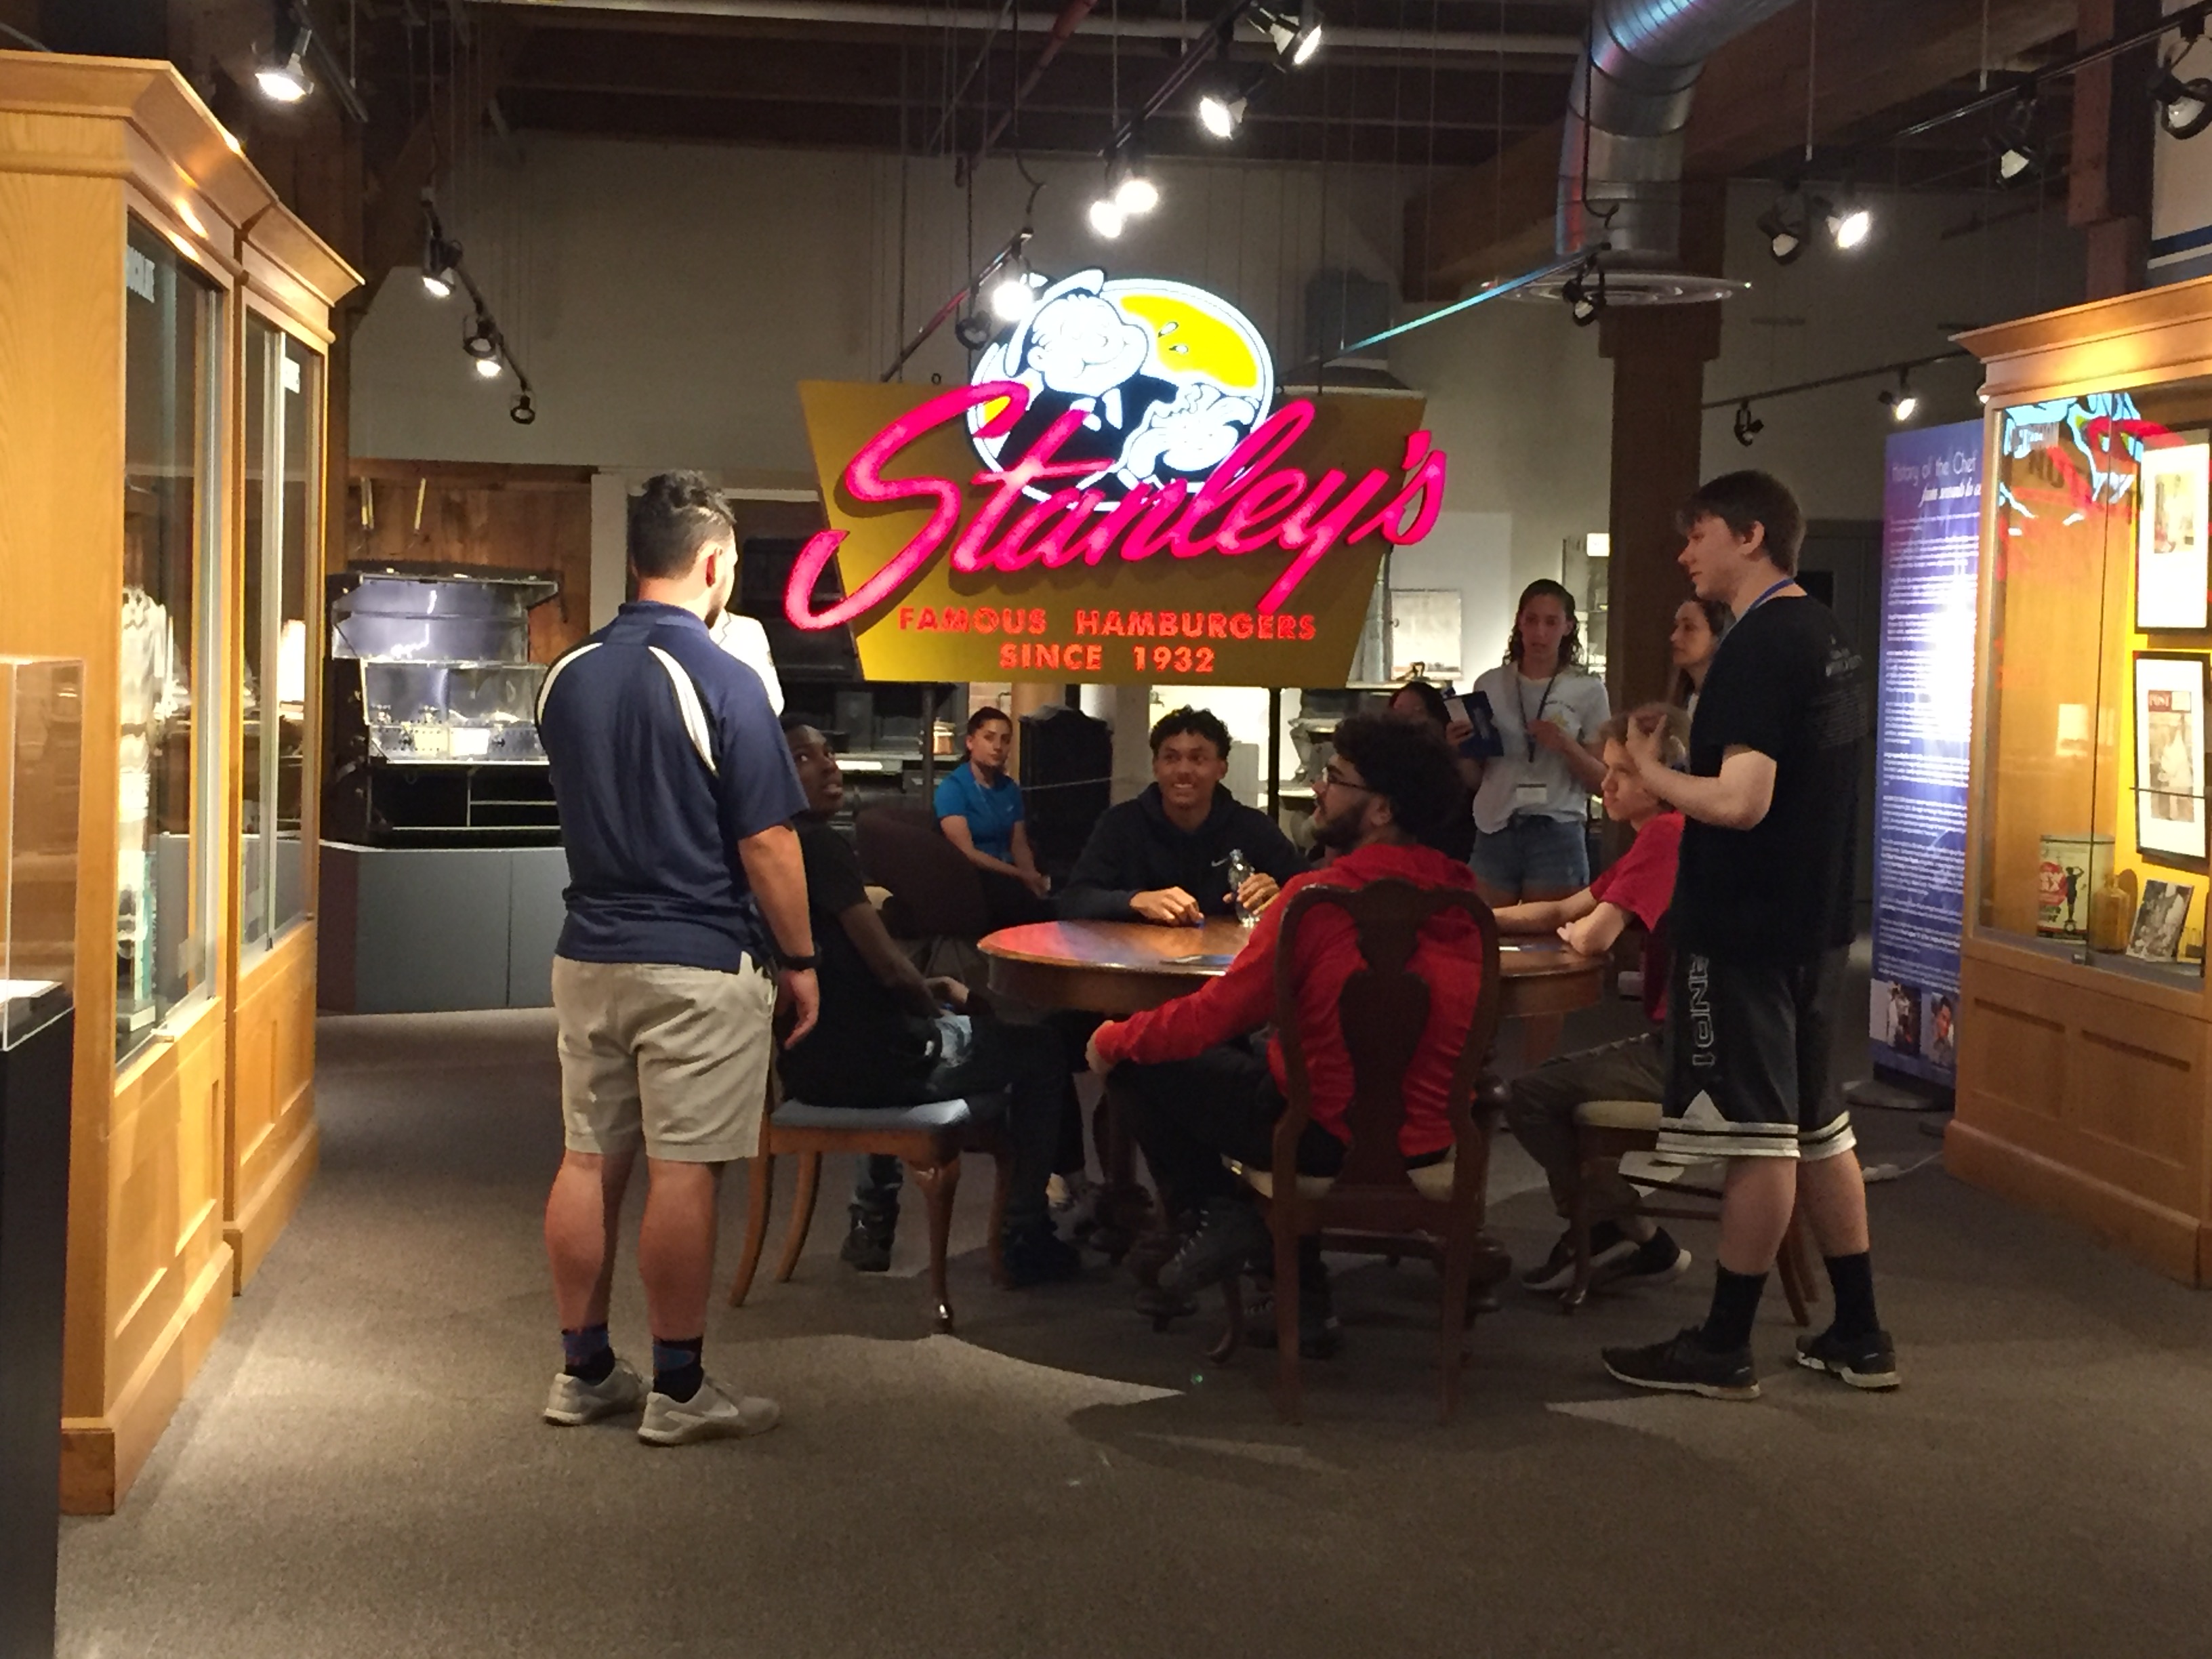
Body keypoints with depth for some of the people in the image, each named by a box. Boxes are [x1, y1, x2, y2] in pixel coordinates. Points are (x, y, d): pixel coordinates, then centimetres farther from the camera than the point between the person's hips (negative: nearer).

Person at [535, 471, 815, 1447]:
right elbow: (767, 844, -13)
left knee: (590, 1160, 11)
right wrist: (800, 961, -4)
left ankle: (583, 1371, 19)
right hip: (699, 964, -6)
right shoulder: (722, 682, -14)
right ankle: (679, 1391, 6)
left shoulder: (566, 678, 6)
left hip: (589, 954, 7)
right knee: (684, 1173, -1)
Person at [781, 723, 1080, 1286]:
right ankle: (1026, 1238, 13)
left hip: (803, 1064, 9)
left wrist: (924, 993, 17)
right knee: (1041, 1051, 12)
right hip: (862, 1064, -9)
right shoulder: (820, 845, -20)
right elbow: (890, 967, -19)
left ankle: (872, 1218, 39)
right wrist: (935, 1002, 1)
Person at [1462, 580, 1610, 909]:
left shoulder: (1587, 690, 3)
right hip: (1495, 831, 2)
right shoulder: (1490, 686, 9)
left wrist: (1567, 746, -14)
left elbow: (1603, 780, 2)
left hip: (1557, 833, -2)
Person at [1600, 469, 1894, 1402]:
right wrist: (1679, 769, 15)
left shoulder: (1760, 645, -17)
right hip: (1814, 920, 10)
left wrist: (1648, 772, -12)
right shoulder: (1827, 638, 13)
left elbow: (1741, 801, -25)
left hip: (1746, 928, -10)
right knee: (1817, 1127, 15)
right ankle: (1857, 1337, 21)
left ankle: (1724, 1348, 6)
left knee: (1759, 1136, -3)